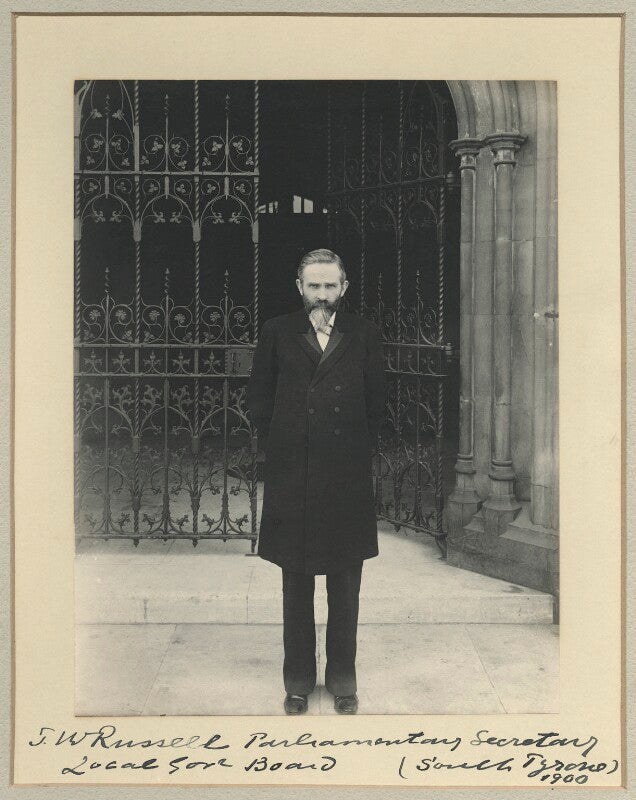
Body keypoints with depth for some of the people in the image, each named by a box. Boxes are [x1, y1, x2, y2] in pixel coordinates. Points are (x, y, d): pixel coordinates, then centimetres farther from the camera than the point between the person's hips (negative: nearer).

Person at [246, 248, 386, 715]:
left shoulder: (364, 335, 4)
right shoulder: (278, 334, 4)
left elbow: (376, 401, 8)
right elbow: (259, 398, 8)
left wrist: (361, 450, 4)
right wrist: (278, 446, 2)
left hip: (348, 478, 0)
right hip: (292, 479, 0)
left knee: (345, 589, 9)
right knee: (296, 588, 10)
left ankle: (343, 678, 23)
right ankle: (298, 680, 22)